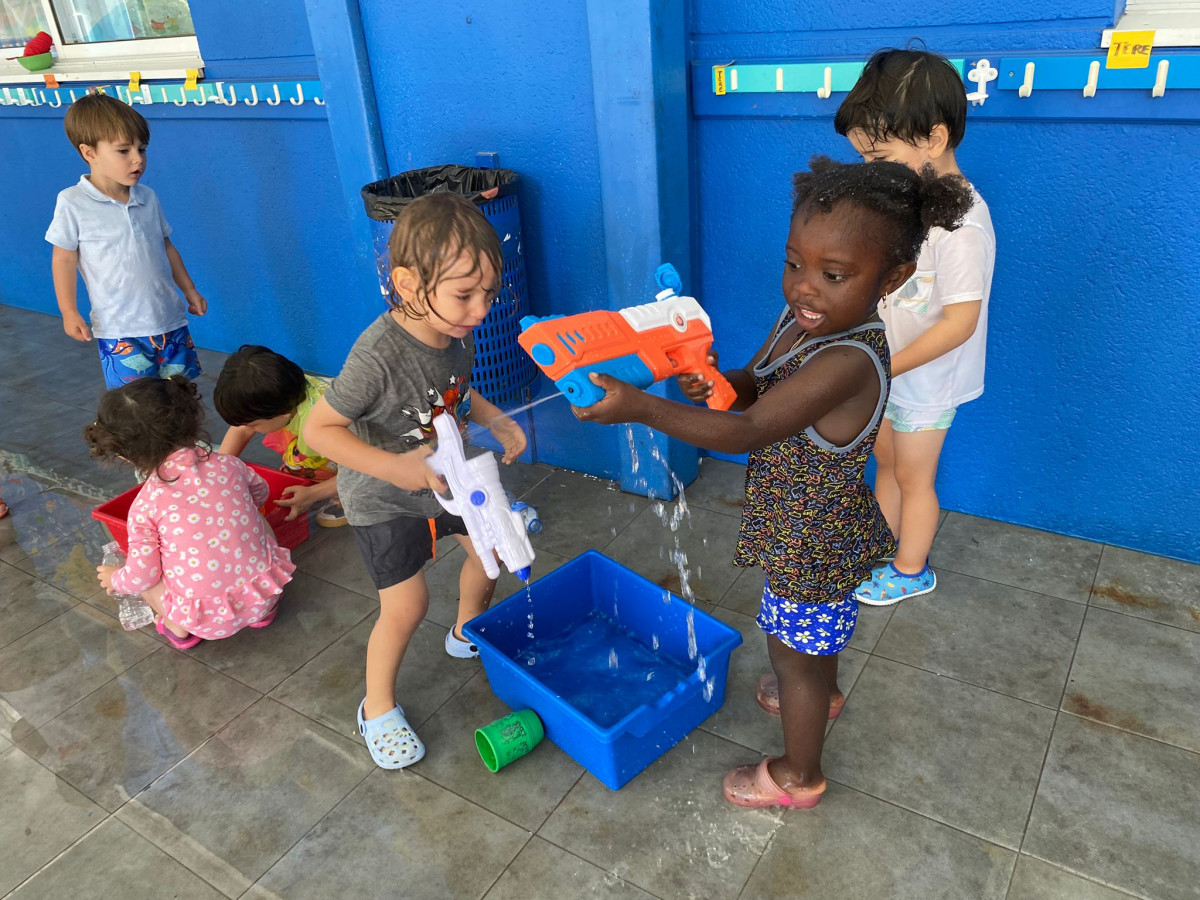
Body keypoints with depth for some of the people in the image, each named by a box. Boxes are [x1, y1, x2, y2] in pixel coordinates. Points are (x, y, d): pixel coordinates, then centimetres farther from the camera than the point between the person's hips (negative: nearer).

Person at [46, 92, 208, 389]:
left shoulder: (148, 198, 5)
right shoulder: (72, 203, -8)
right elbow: (64, 259, -3)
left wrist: (190, 292, 18)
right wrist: (69, 313, -6)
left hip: (170, 321, 4)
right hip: (120, 330, -4)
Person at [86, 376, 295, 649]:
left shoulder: (144, 506, -9)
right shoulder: (226, 463, -2)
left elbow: (143, 577, -4)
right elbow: (260, 493, 20)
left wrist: (115, 580, 20)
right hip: (263, 595, 2)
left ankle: (178, 627, 12)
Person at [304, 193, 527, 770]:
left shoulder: (457, 333, -12)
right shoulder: (378, 356, -36)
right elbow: (319, 429, -29)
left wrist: (495, 420, -8)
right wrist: (394, 466, -39)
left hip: (444, 478, 7)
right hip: (381, 499, -7)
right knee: (406, 606, -7)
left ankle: (467, 635, 47)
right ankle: (378, 708, 20)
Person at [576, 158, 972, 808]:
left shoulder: (847, 363, -36)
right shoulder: (800, 321, -8)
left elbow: (746, 431, -38)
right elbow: (752, 387, 3)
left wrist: (640, 408, -41)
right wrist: (713, 382, -21)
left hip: (812, 538, -9)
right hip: (808, 520, 9)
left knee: (792, 653, 13)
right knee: (810, 636, 33)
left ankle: (798, 774, 37)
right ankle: (820, 694, 62)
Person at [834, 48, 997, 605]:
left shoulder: (961, 223, -28)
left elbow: (960, 322, -27)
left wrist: (885, 368, -25)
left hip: (926, 380, -8)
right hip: (888, 371, 8)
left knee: (912, 477, 10)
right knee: (885, 460, 21)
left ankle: (911, 572, 32)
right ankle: (884, 550, 42)